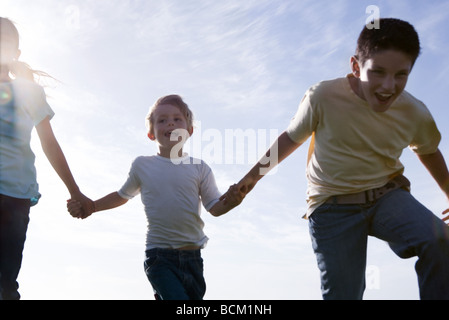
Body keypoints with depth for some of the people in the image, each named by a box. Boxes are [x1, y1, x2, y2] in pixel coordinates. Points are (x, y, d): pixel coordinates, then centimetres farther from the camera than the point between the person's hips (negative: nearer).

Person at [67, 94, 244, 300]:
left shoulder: (199, 168, 3)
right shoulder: (142, 166, 4)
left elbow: (215, 207, 1)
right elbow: (123, 195, 21)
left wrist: (230, 202, -20)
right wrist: (90, 207, 13)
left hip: (191, 256, 3)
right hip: (159, 257, -2)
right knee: (176, 297, -22)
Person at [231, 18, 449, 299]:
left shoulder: (415, 114, -6)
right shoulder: (324, 97, -16)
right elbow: (291, 138, 2)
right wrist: (254, 174, 7)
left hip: (387, 194, 2)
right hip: (333, 207, -2)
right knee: (342, 294, -9)